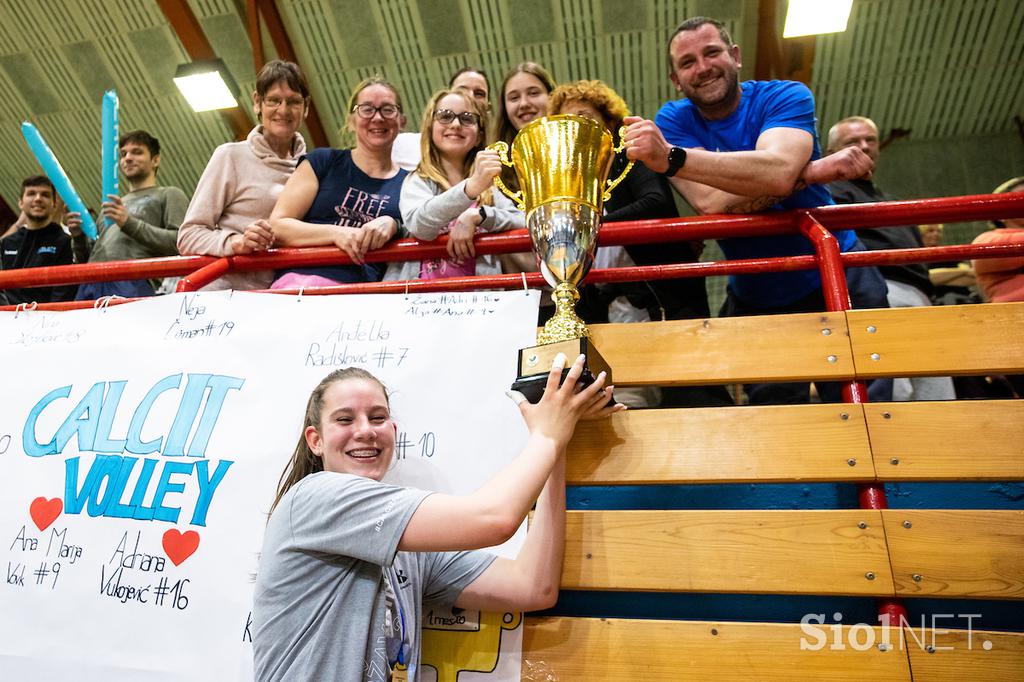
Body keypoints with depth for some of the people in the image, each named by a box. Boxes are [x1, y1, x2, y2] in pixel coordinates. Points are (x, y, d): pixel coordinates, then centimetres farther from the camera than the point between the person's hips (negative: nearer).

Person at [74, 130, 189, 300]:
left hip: (133, 283, -6)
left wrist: (130, 224, -10)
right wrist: (80, 238, 11)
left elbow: (179, 243, -5)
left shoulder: (169, 195, 13)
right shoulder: (113, 205, 33)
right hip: (91, 284, 7)